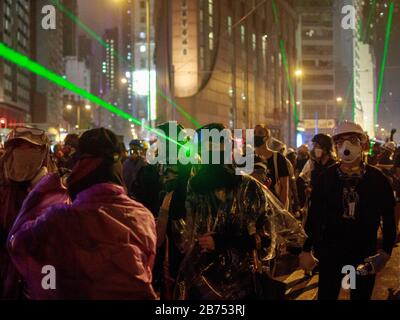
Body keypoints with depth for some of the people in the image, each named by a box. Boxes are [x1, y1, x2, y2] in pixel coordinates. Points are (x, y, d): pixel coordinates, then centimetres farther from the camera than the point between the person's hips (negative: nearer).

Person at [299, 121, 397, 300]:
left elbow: (389, 218, 0)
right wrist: (307, 249, -2)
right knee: (326, 295, 8)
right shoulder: (326, 177, -5)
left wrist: (386, 251, -7)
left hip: (365, 255, 0)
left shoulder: (377, 179, -6)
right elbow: (314, 216, -1)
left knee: (361, 295, 14)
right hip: (330, 252, 0)